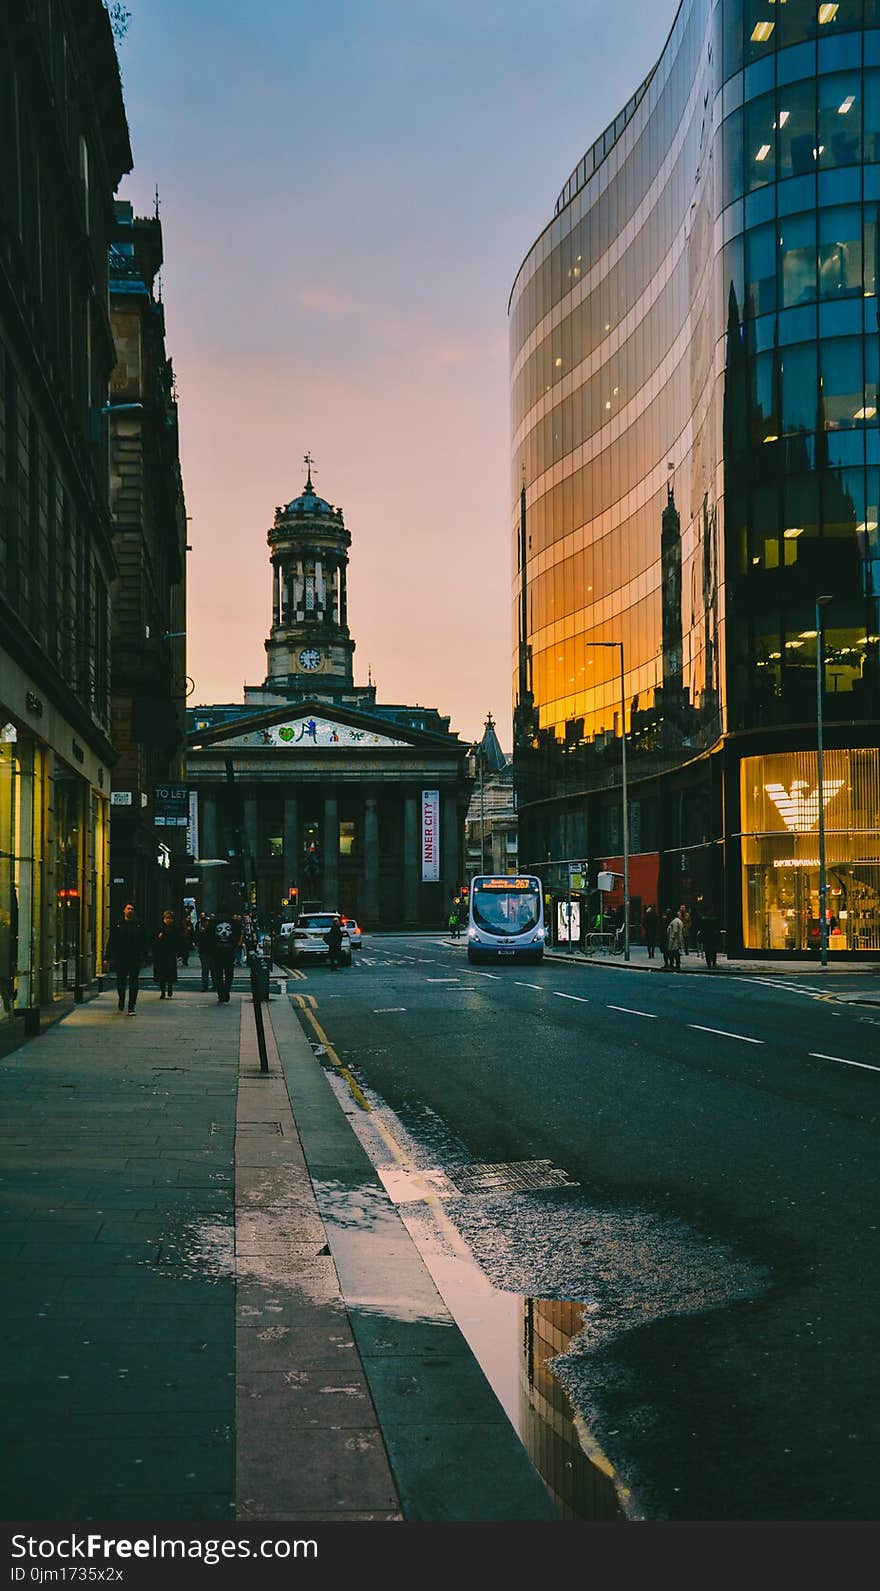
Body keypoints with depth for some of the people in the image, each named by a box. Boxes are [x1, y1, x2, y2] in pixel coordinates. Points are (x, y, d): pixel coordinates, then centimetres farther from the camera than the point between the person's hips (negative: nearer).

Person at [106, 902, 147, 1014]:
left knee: (134, 983, -3)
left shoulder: (139, 924, 4)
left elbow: (143, 942, 5)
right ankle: (121, 1001, 35)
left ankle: (131, 1007, 1)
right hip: (120, 959, 1)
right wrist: (108, 957, -1)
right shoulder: (117, 924, 4)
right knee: (120, 982, 9)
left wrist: (143, 957, -2)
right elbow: (111, 942, 5)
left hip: (135, 959, -1)